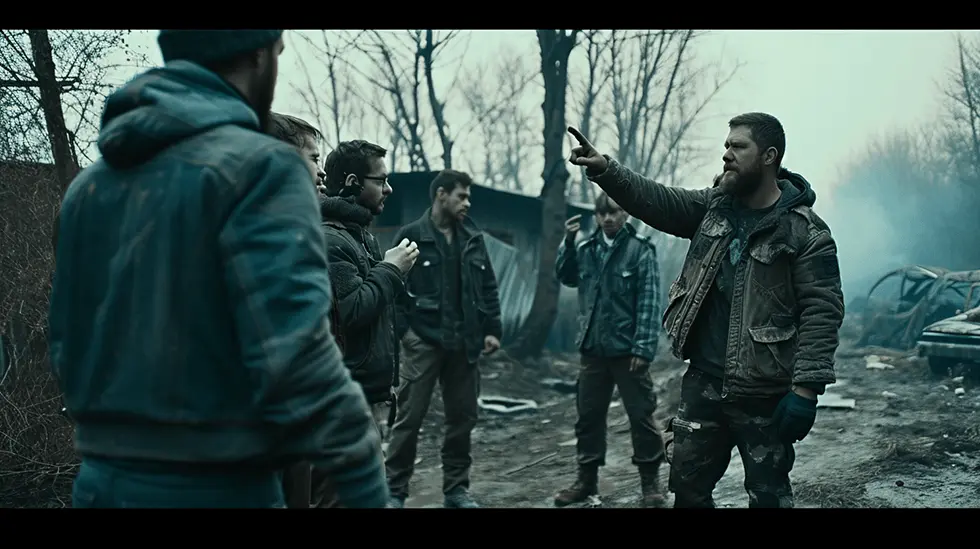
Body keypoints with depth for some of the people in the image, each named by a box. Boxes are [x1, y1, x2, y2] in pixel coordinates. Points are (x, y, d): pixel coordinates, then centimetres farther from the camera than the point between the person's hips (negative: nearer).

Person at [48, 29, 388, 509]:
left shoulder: (90, 183, 10)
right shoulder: (259, 166, -13)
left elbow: (66, 350, 14)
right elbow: (297, 360, -22)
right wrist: (370, 491, -16)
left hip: (100, 481, 7)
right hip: (215, 487, -6)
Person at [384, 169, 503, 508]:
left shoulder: (473, 238, 11)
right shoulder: (411, 236, -4)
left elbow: (488, 287, 13)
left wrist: (492, 329, 5)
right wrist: (403, 329, -15)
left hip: (464, 342, 5)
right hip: (423, 341, -5)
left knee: (463, 417, 10)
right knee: (409, 418, -2)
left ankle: (456, 489, 22)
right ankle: (395, 491, 8)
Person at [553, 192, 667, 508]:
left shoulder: (640, 250, -7)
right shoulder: (587, 249, 7)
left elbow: (649, 304, -10)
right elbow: (566, 277, 18)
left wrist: (643, 348, -17)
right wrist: (568, 243, 2)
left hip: (627, 350, -5)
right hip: (593, 349, 5)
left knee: (641, 416, 2)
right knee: (588, 416, 11)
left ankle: (650, 483, 13)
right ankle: (587, 479, 24)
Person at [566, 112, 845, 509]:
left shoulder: (805, 231, -11)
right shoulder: (713, 206, 9)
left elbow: (822, 312, -15)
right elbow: (656, 201, 4)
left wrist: (805, 388, -21)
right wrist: (603, 169, -11)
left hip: (764, 393, -6)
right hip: (703, 380, 6)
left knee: (769, 495, 7)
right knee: (687, 485, 13)